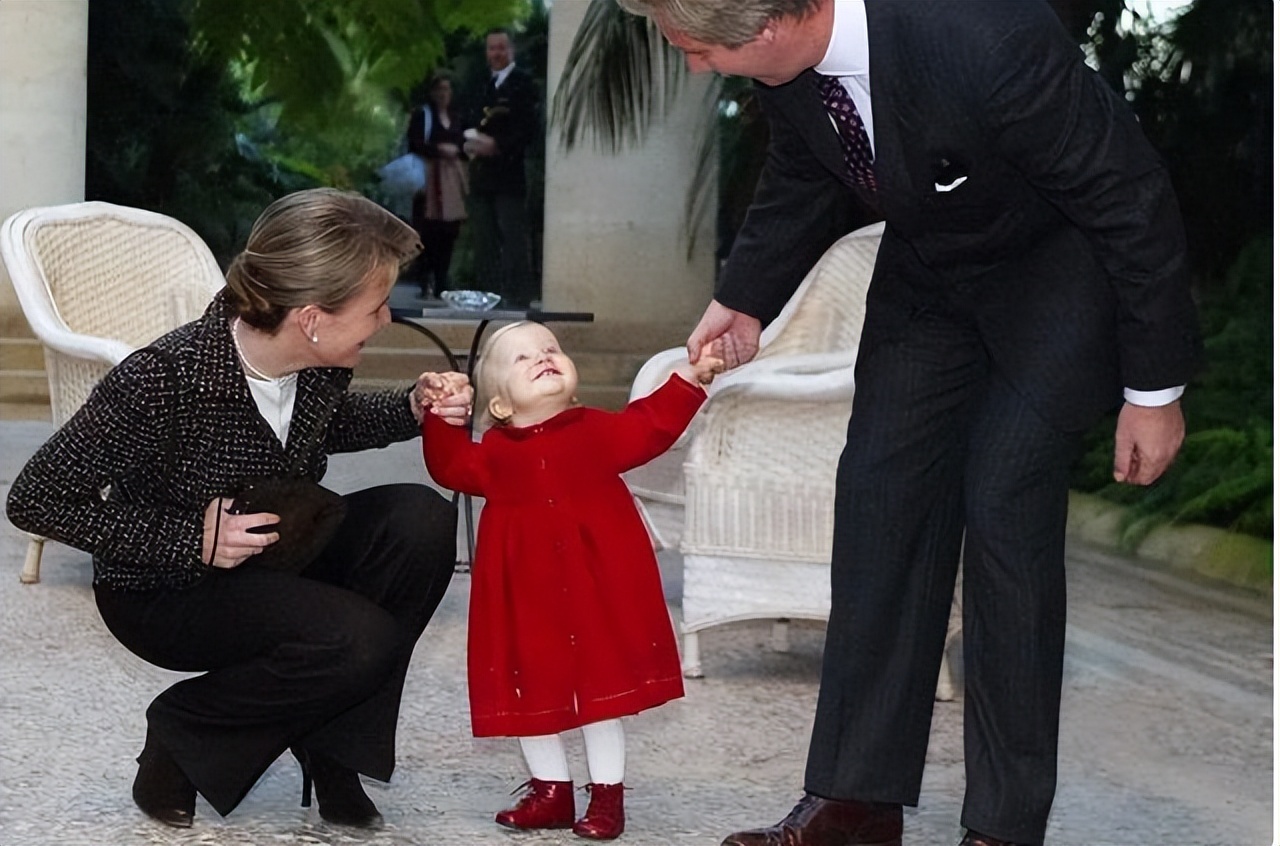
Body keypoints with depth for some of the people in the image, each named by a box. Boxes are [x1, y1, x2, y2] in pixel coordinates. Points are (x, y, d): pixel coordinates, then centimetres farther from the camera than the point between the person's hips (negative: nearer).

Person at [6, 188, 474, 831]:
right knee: (358, 638, -29)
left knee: (420, 520, -17)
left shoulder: (319, 361, -12)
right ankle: (182, 733, -3)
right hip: (163, 593, -7)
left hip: (272, 557, 7)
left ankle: (331, 747, -3)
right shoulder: (164, 380, -32)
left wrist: (413, 410, -6)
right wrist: (190, 538, -29)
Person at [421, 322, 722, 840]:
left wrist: (688, 382, -9)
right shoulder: (495, 452, 4)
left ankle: (607, 795, 18)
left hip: (597, 587, -1)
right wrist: (442, 418, -14)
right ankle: (550, 789, 24)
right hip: (526, 593, 1)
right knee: (531, 693, 8)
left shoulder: (596, 431, 3)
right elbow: (452, 467, -3)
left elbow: (649, 428, -1)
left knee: (602, 688, 7)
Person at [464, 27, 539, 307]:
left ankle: (518, 294, -8)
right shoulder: (480, 84, 20)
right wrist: (468, 143, -1)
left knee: (513, 238, -8)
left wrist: (498, 145, -20)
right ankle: (489, 293, 14)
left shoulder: (522, 83, -3)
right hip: (482, 175, 7)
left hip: (509, 173, -7)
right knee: (485, 241, 9)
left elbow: (528, 127, -12)